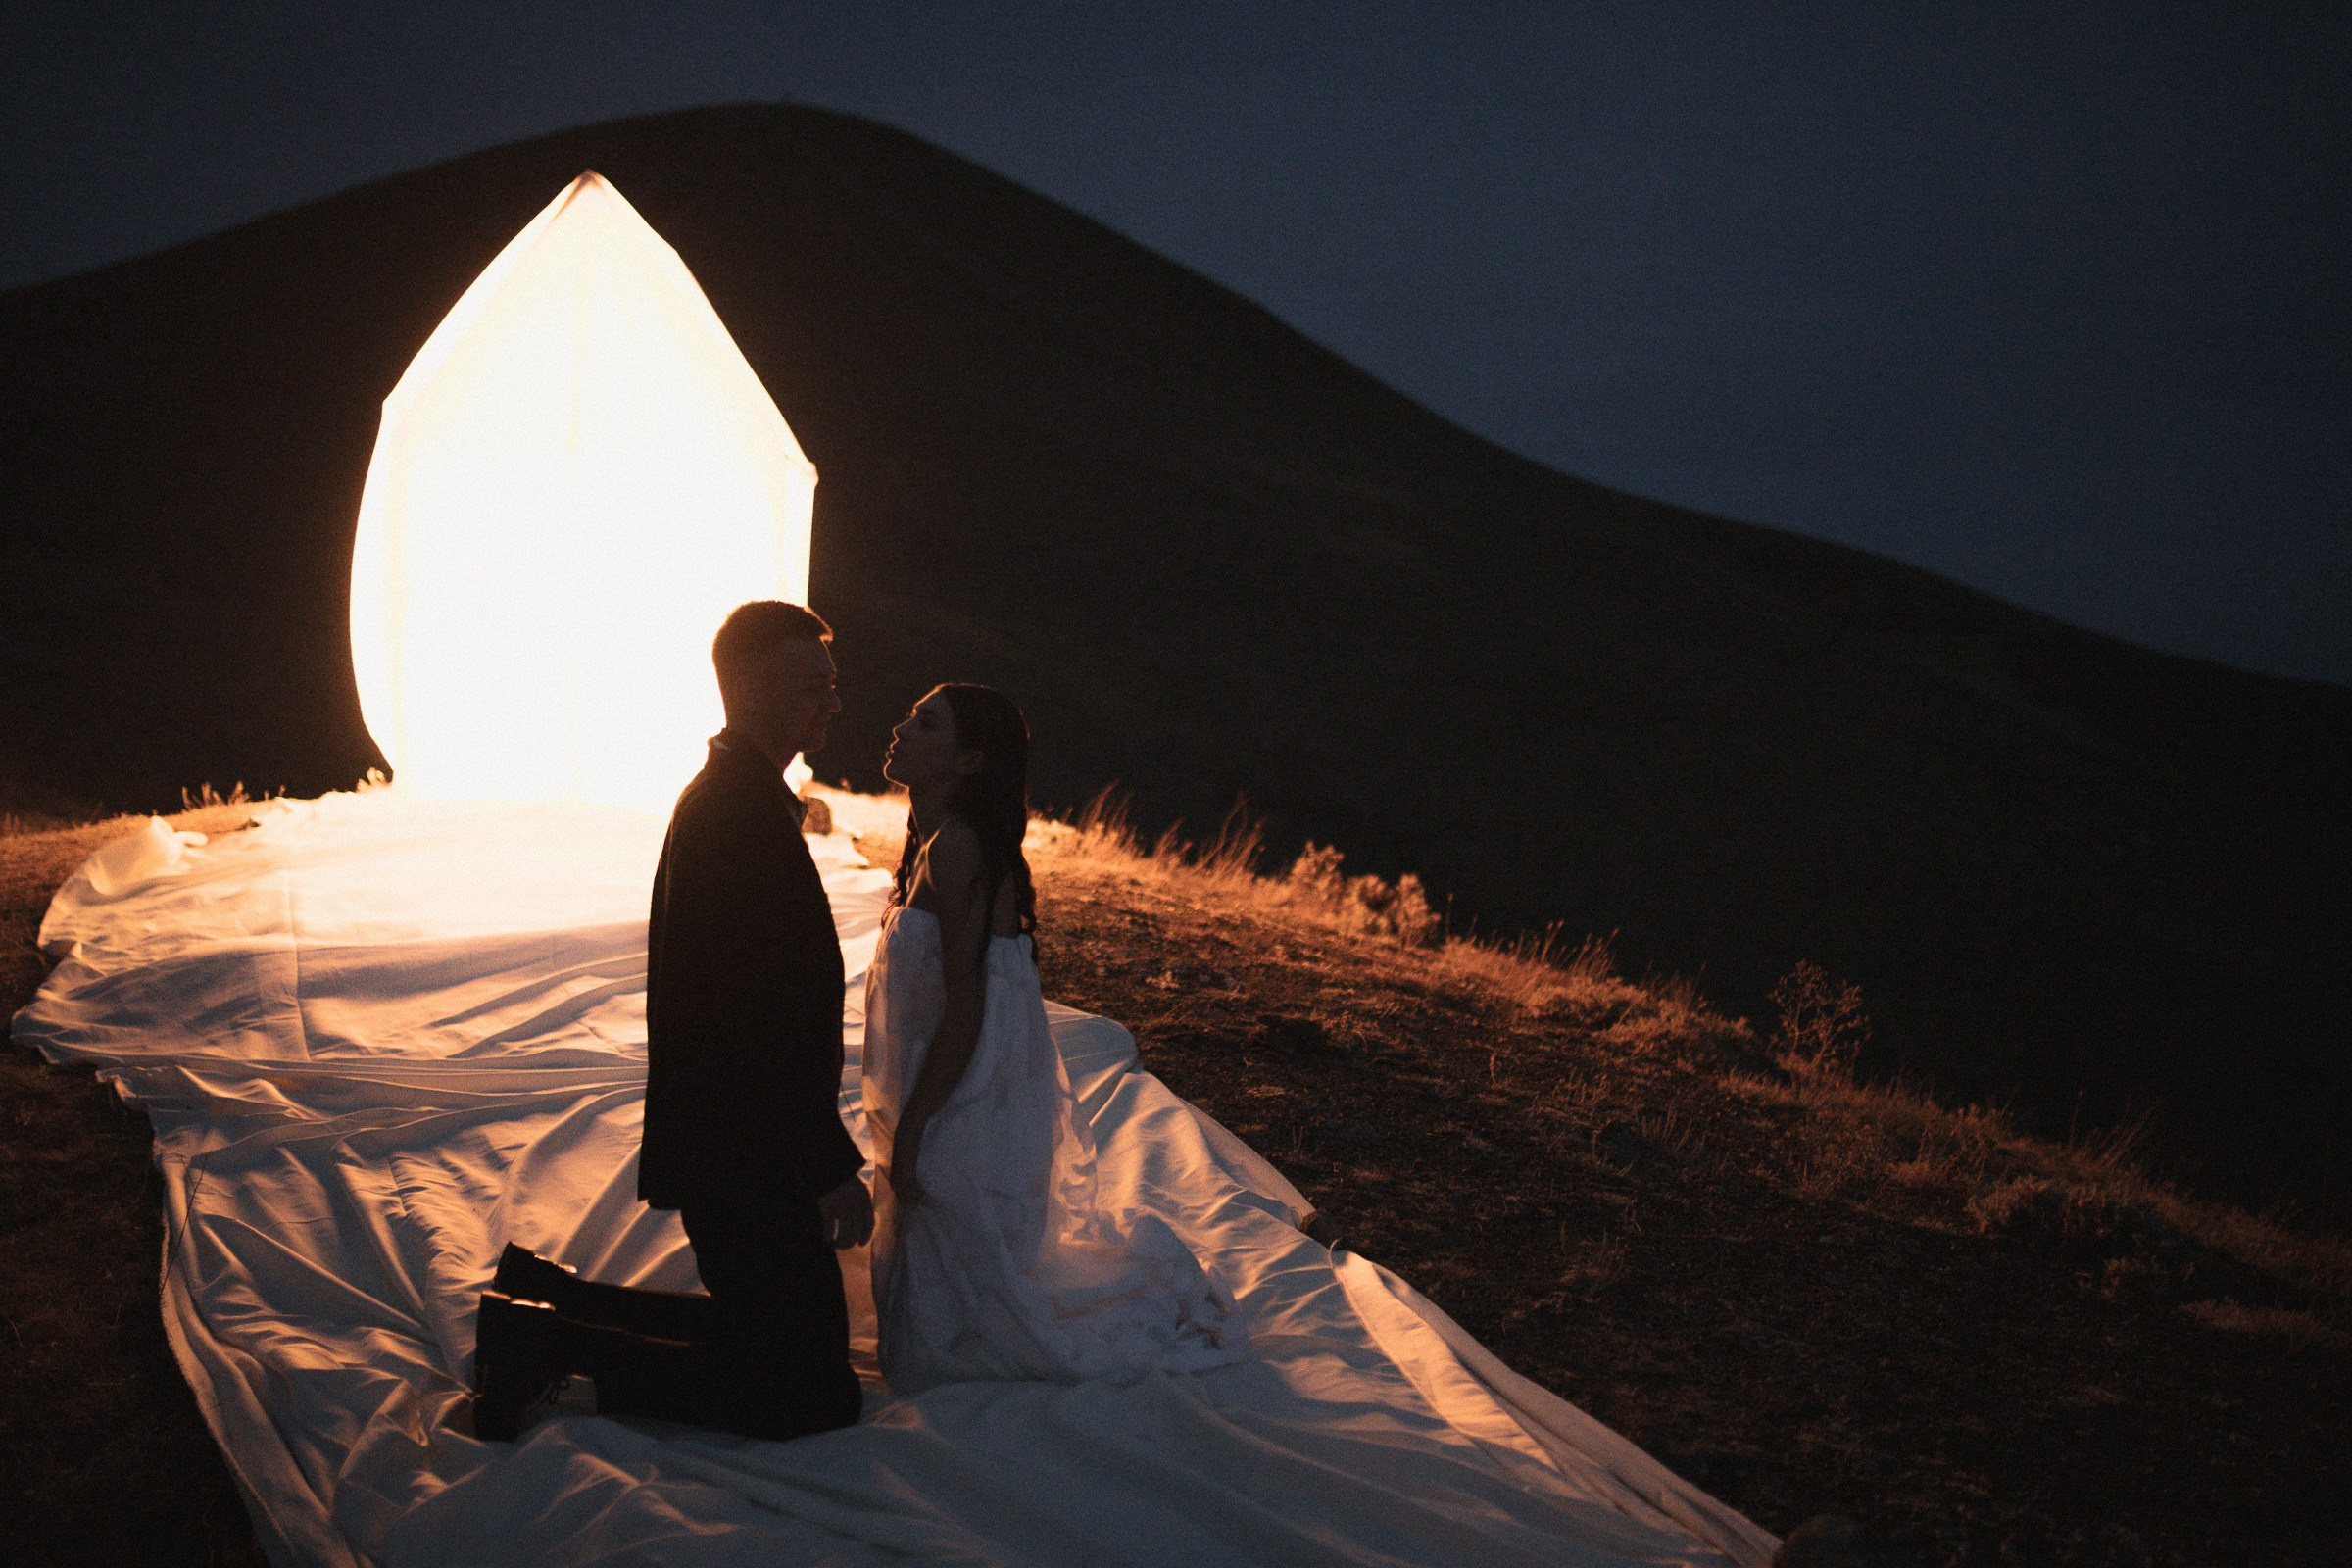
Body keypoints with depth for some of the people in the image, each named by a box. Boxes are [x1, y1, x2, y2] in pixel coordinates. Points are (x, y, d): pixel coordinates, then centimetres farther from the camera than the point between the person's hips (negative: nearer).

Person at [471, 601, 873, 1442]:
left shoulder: (722, 794, 13)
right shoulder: (744, 812, -22)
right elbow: (764, 1016, -26)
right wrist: (833, 1166, -19)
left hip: (725, 1143, 11)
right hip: (746, 1159, -11)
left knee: (762, 1331, 23)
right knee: (812, 1393, -4)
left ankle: (542, 1296, 21)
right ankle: (550, 1341, -3)